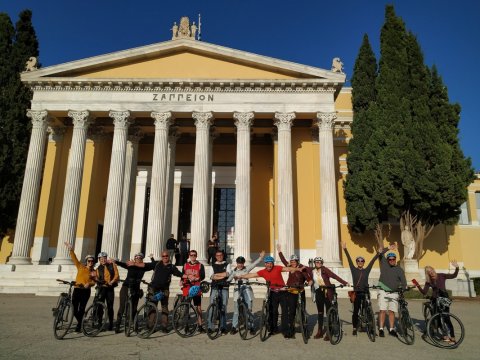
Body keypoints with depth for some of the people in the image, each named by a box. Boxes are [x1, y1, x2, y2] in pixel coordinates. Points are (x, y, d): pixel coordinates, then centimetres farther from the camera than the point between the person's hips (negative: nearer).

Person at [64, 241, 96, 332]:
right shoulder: (80, 267, 7)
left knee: (81, 309, -2)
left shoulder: (94, 272, 6)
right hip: (77, 289, 1)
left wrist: (89, 283, -23)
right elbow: (74, 259, 0)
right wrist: (71, 250, -9)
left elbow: (94, 281, -2)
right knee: (74, 309, 0)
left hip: (86, 291, -1)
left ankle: (79, 326, 10)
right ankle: (80, 322, 25)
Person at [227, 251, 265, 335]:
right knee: (236, 309, -1)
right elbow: (229, 279, 0)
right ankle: (234, 327, 10)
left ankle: (251, 327, 8)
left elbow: (255, 263, 2)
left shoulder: (246, 269, 8)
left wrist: (261, 257, -9)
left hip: (247, 288, 0)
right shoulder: (234, 270, 8)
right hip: (237, 289, 0)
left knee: (249, 308, -2)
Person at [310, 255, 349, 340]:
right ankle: (320, 331, 22)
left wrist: (344, 283, -27)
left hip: (327, 292, -5)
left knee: (328, 312, -2)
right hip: (318, 292, 5)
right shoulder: (312, 270, 1)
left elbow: (334, 276, -19)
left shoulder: (324, 269, -12)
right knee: (320, 312, 12)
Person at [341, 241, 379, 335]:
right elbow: (349, 259, -5)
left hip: (365, 293, 2)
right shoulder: (354, 270, 3)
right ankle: (354, 328, 12)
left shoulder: (366, 270, 6)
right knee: (355, 311, 1)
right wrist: (345, 249, -12)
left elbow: (373, 260, 3)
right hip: (357, 293, -1)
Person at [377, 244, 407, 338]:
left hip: (394, 293, 2)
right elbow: (380, 254, -8)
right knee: (383, 310, -6)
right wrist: (388, 248, -18)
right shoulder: (384, 264, 4)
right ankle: (381, 329, -4)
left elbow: (403, 281, 2)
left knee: (392, 311, 4)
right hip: (383, 292, -2)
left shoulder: (399, 269, 6)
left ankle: (391, 329, 15)